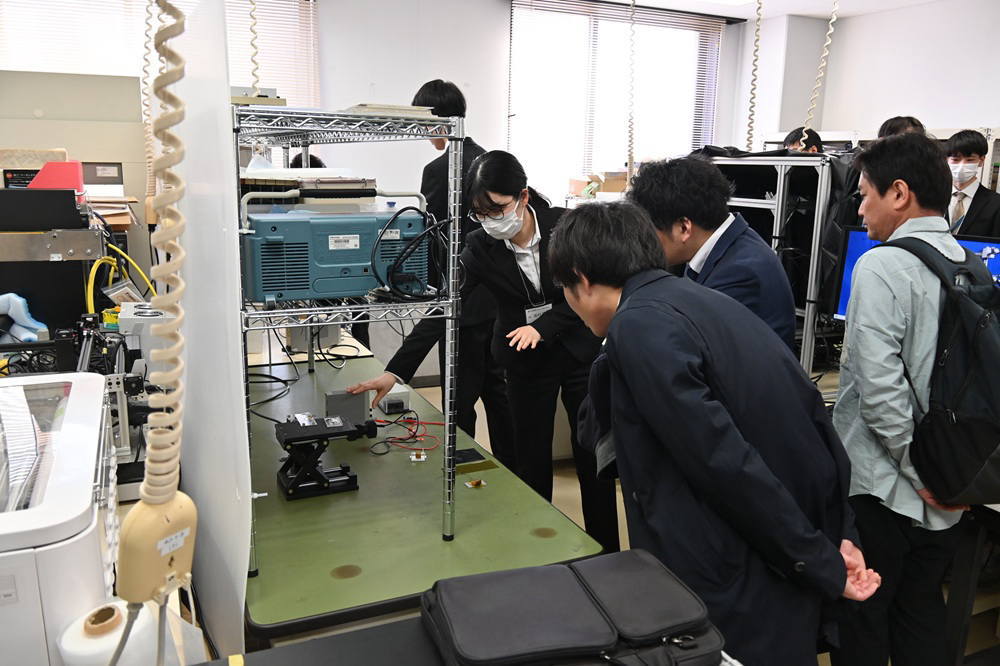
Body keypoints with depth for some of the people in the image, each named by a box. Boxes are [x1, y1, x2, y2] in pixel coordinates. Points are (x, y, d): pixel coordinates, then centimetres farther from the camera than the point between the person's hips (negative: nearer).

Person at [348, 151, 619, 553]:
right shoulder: (480, 248, -14)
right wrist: (395, 371, -26)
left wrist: (543, 326, -24)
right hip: (526, 363, 1)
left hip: (580, 352, 0)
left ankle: (606, 554, 26)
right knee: (531, 460, 6)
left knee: (593, 457, 8)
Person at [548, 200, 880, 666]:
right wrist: (839, 535, 7)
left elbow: (725, 463, -22)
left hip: (739, 588, -8)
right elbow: (814, 419, 9)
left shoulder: (638, 325, -18)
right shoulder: (705, 300, 9)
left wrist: (824, 568, -13)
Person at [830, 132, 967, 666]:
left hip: (878, 490, -7)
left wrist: (920, 470, -13)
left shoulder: (881, 267, -17)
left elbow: (880, 387, -23)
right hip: (942, 500, 7)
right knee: (922, 622, 21)